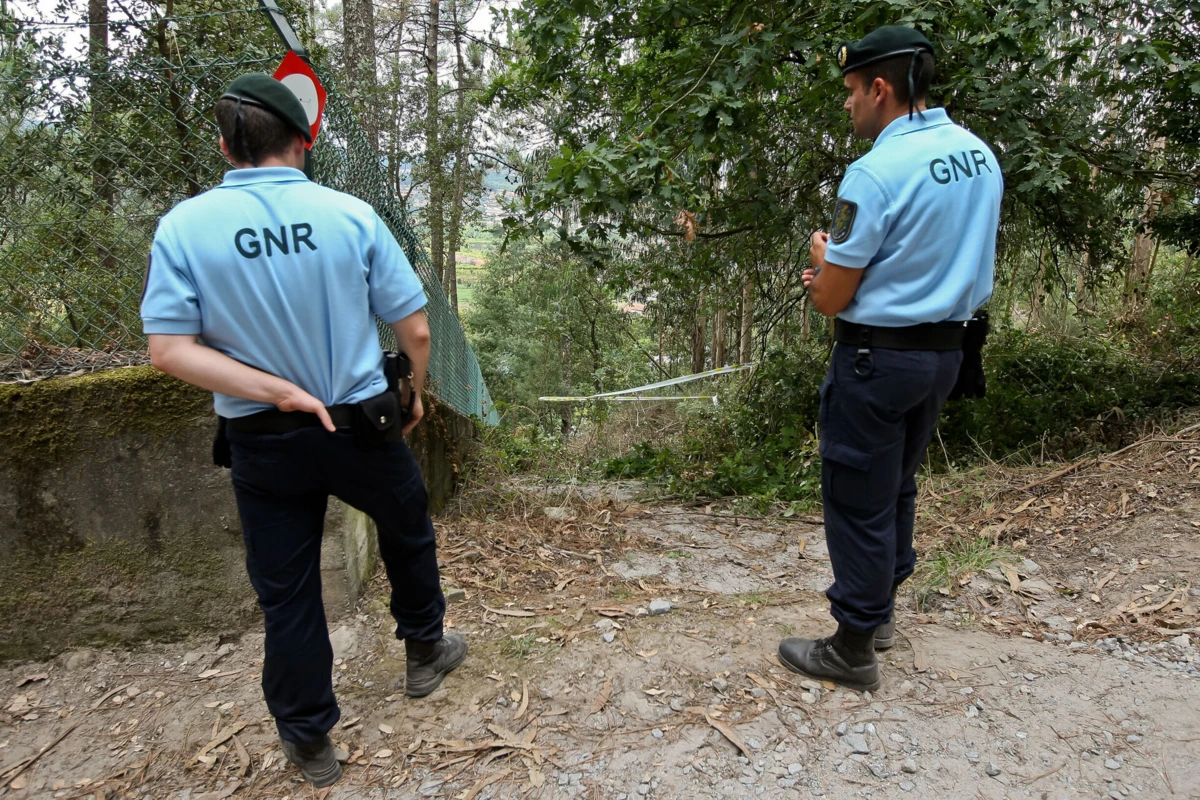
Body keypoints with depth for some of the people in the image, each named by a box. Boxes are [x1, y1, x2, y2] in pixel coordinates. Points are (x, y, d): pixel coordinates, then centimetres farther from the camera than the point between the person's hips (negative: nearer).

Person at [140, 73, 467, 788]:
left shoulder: (184, 225, -8)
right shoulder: (351, 215, -10)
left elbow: (170, 349, -14)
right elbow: (416, 332, -7)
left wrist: (281, 393, -13)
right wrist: (417, 392, 11)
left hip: (266, 443, 1)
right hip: (363, 426, 0)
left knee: (286, 590, 14)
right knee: (408, 535, 26)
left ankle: (309, 741, 29)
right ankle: (425, 652, 45)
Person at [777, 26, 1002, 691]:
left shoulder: (875, 173, -19)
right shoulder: (980, 156, 7)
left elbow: (831, 301, -15)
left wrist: (824, 259, 7)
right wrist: (844, 272, 15)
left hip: (879, 356, -8)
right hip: (946, 349, 9)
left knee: (858, 500, 2)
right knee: (897, 486, 21)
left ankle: (854, 650, 14)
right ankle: (880, 608, 36)